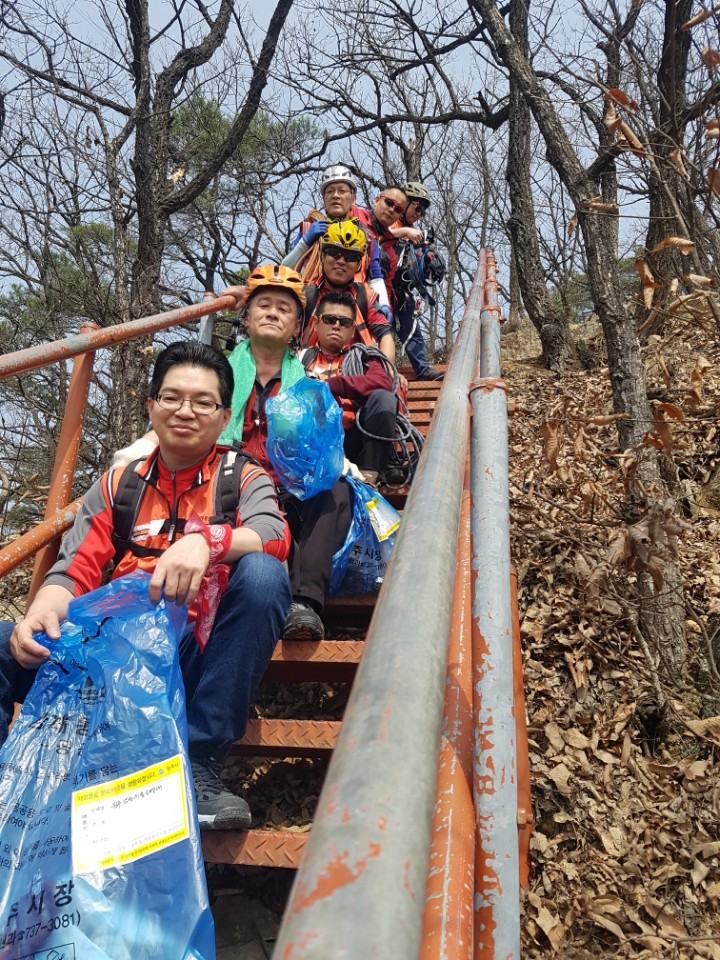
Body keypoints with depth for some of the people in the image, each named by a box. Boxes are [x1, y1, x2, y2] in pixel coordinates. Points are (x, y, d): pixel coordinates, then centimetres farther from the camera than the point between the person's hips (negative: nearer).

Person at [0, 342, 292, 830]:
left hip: (198, 654, -2)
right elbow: (75, 571, 5)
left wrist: (206, 540, -36)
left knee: (261, 573, -31)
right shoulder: (117, 485, 16)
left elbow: (274, 536, -15)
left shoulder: (244, 477, 8)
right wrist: (41, 612, -19)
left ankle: (201, 763, -24)